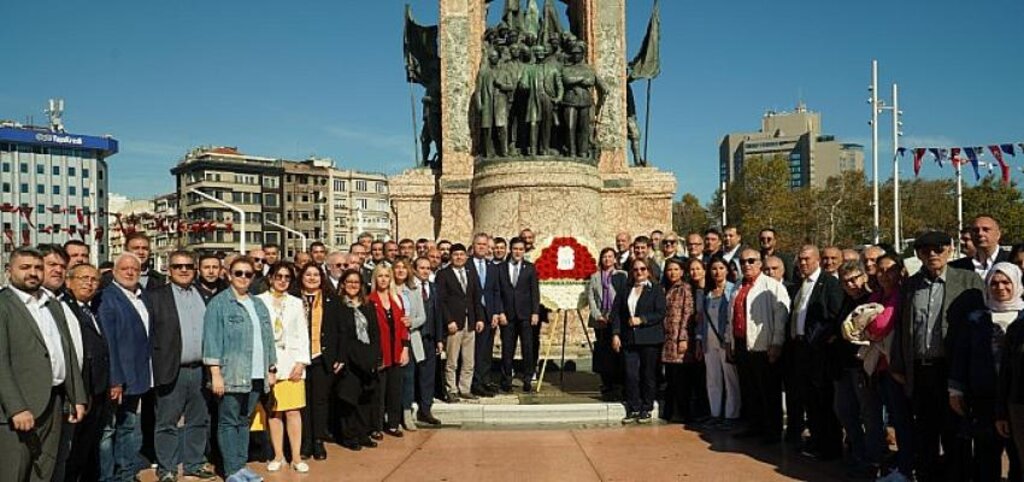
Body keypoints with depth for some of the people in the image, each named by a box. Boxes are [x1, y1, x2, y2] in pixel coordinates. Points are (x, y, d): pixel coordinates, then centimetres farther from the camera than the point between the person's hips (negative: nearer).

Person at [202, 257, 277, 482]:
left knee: (244, 421, 12)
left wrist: (271, 369, 13)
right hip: (231, 375, -5)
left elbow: (268, 338, 17)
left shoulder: (258, 304, 16)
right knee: (229, 422, 1)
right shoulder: (219, 303, -3)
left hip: (256, 375, 6)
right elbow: (212, 339, -9)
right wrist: (215, 373, -14)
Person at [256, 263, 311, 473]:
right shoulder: (259, 301, 4)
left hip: (292, 362, 1)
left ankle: (296, 457, 4)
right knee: (274, 410, 2)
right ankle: (278, 456, 13)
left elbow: (302, 334, 9)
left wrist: (301, 362, -2)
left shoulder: (296, 303, 13)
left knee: (293, 410, -1)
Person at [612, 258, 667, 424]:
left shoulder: (656, 289, 3)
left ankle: (646, 409, 14)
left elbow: (660, 313, -6)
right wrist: (615, 334, -2)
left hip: (649, 339, -3)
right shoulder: (625, 291, 13)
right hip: (629, 340, 3)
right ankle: (633, 409, 10)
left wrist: (641, 320, -15)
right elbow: (616, 313, 9)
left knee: (648, 375, 3)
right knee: (631, 375, -1)